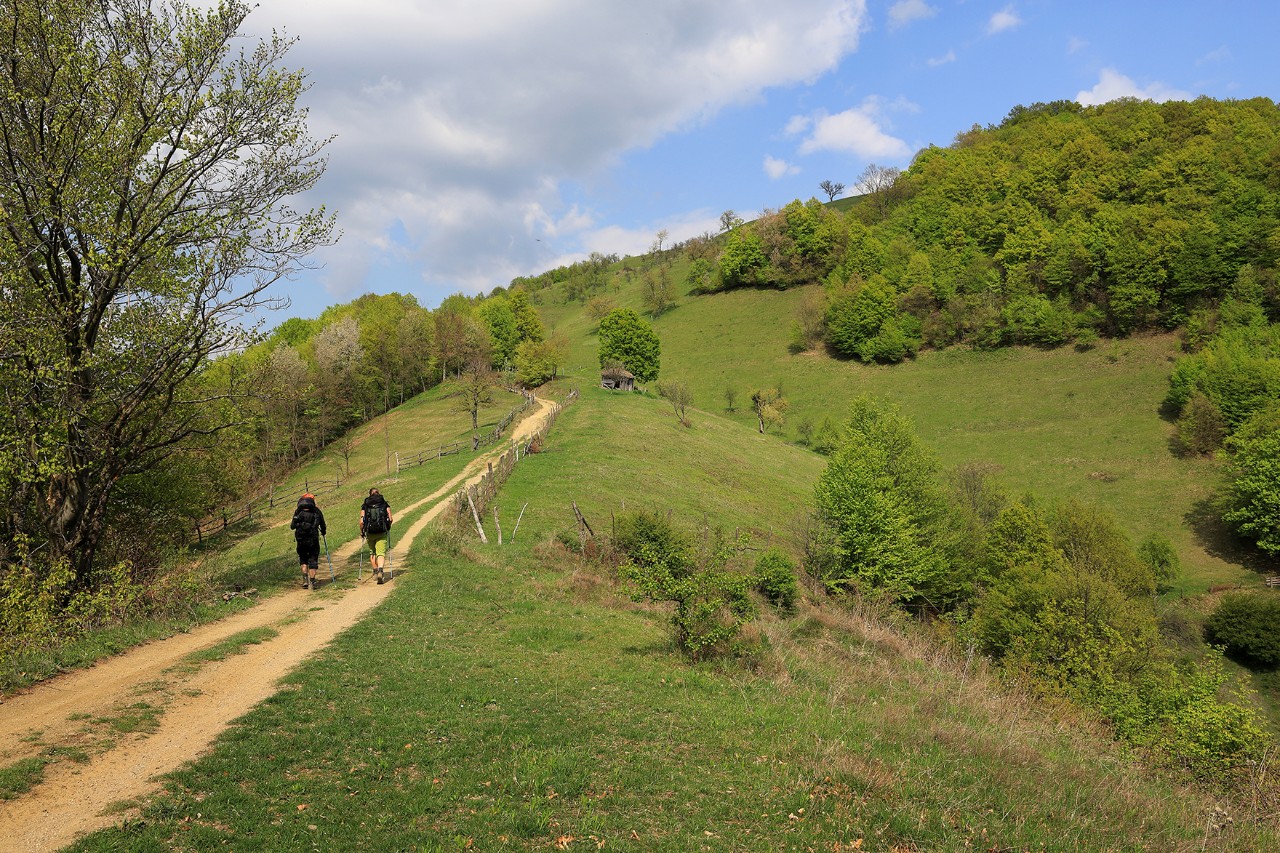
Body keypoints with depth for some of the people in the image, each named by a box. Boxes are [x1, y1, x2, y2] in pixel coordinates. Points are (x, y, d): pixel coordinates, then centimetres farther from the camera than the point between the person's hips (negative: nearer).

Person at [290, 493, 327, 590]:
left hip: (301, 539, 1)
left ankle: (305, 579, 8)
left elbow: (292, 526, 7)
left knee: (303, 560, 20)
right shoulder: (316, 511, 7)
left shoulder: (298, 511, 7)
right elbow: (323, 525, 14)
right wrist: (323, 532, 36)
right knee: (313, 560, 7)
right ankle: (311, 583, 3)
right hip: (313, 539, -1)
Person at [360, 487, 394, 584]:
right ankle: (380, 570, -24)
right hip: (382, 533, -1)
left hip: (370, 532, 1)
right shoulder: (385, 504, 4)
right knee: (381, 553, -1)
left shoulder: (365, 505, 4)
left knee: (372, 552, 21)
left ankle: (375, 571, 26)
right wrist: (388, 528, 14)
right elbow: (390, 519, -3)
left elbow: (361, 521, -5)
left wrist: (361, 532, 11)